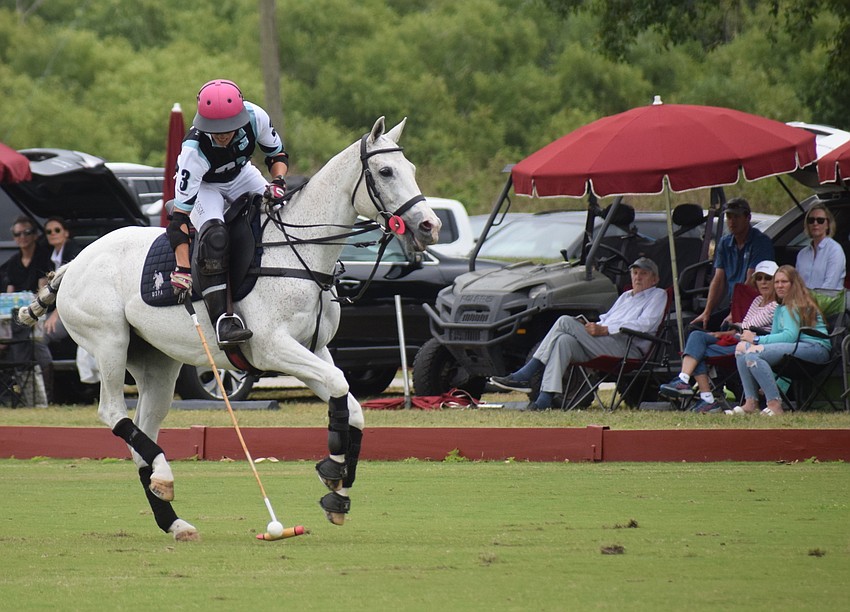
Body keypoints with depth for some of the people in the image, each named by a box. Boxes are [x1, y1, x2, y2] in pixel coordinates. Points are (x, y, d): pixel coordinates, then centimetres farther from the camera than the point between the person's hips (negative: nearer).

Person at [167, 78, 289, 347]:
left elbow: (277, 154, -6)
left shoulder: (255, 117, -29)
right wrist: (182, 269, -40)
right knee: (214, 236, -32)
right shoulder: (194, 151, -37)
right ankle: (221, 317, -33)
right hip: (204, 185, -5)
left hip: (241, 174, 5)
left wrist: (278, 182, -28)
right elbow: (179, 217, -35)